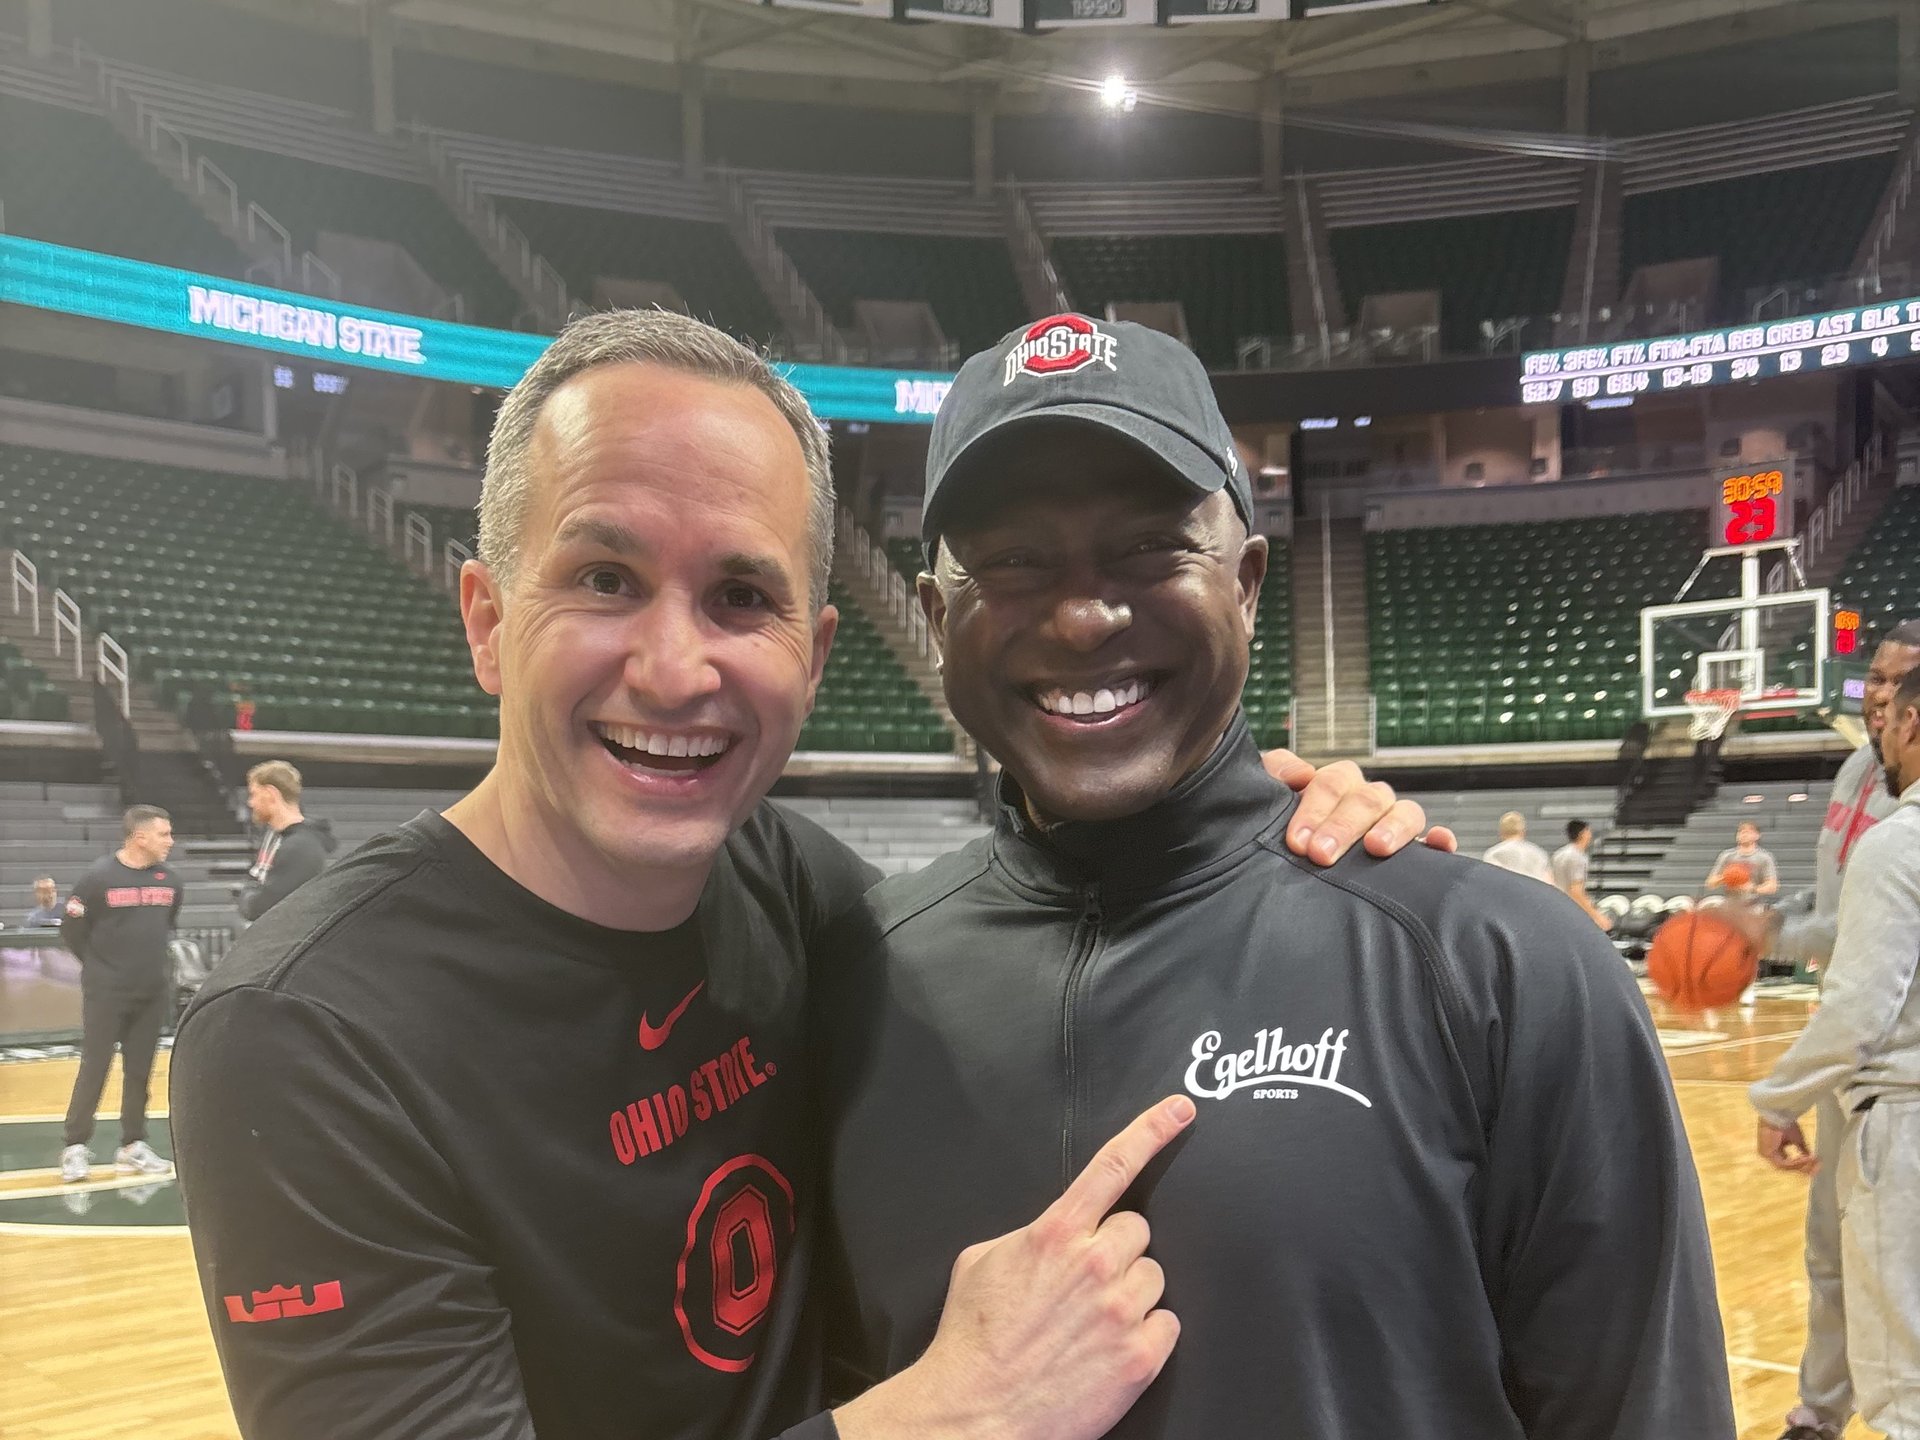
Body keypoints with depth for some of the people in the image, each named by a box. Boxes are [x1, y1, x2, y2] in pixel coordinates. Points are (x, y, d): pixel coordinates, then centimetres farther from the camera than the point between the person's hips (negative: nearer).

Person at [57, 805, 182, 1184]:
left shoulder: (170, 881, 2)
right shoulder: (98, 877, -12)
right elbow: (71, 932, -5)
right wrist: (102, 967, 3)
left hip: (154, 992, 4)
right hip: (106, 993, -4)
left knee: (140, 1071, 10)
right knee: (94, 1069, 1)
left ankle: (133, 1146, 18)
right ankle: (75, 1146, 12)